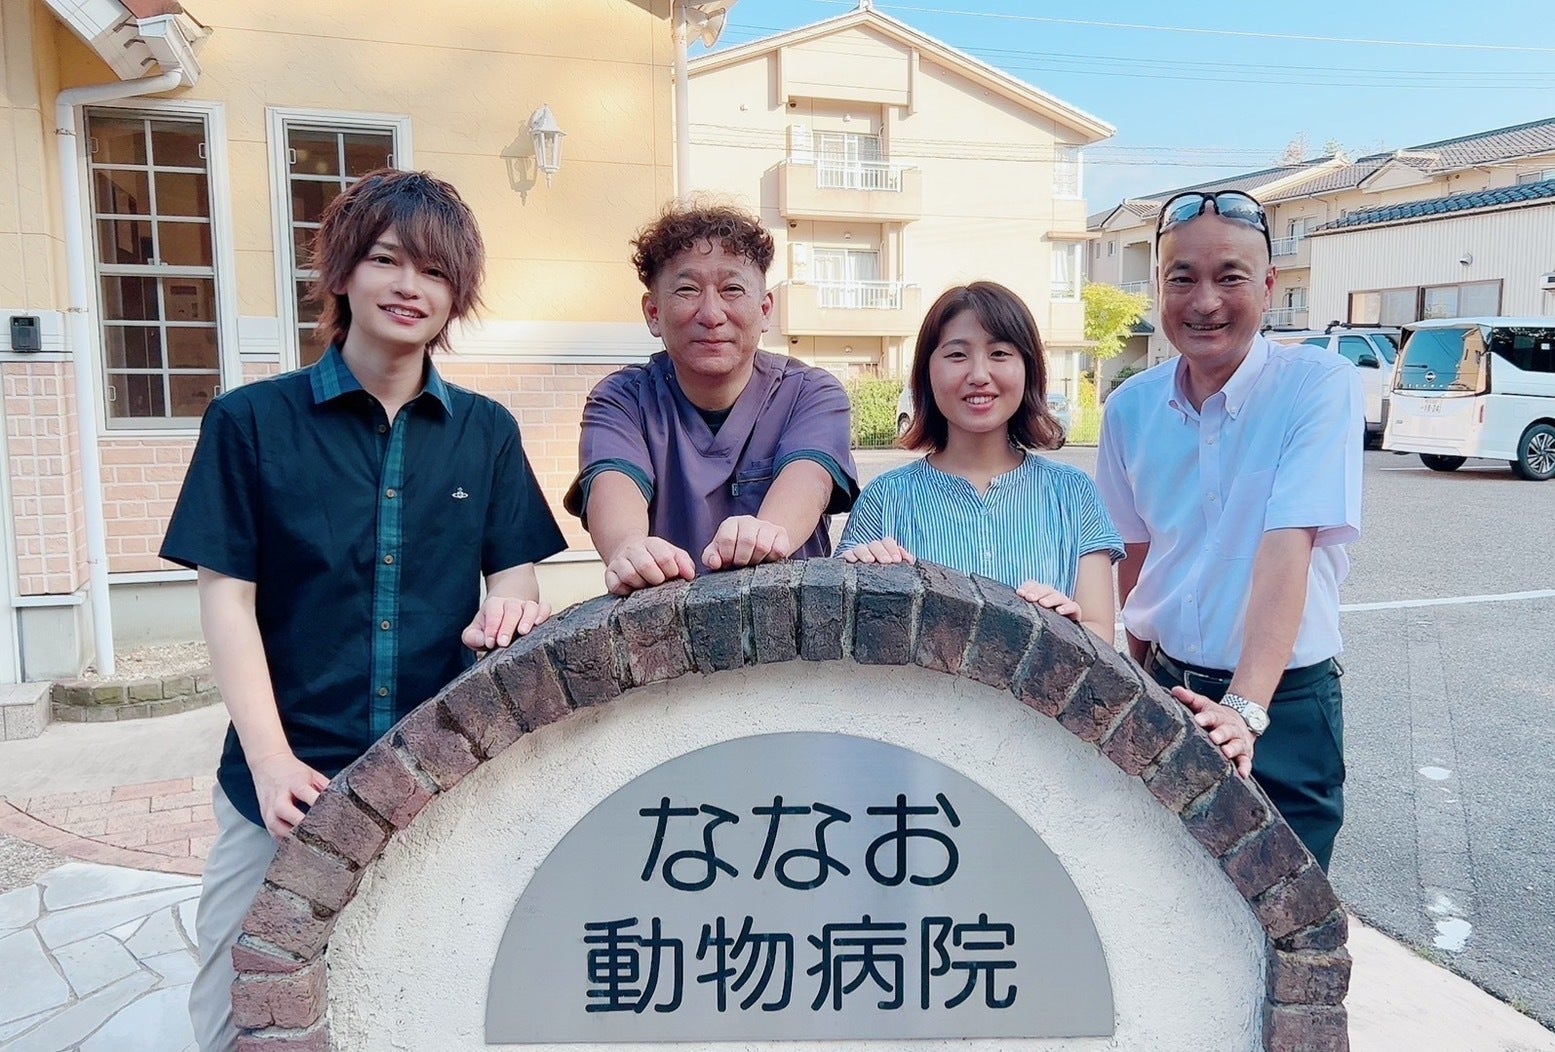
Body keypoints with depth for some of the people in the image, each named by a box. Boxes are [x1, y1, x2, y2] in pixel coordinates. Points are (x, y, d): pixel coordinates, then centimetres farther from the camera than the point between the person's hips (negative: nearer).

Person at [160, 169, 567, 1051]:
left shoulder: (485, 431, 7)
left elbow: (514, 573, 6)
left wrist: (511, 606, -19)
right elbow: (226, 594, -3)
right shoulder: (252, 421, 0)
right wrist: (271, 761, -13)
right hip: (291, 780, -1)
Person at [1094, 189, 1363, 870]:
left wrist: (1246, 707, -32)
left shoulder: (1320, 386, -14)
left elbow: (1288, 546, -24)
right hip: (1166, 689, 4)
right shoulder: (1130, 408, -1)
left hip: (1283, 700, -4)